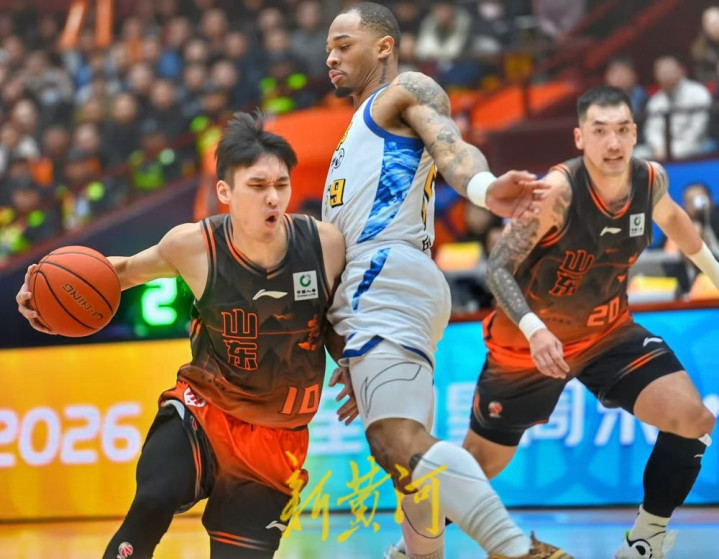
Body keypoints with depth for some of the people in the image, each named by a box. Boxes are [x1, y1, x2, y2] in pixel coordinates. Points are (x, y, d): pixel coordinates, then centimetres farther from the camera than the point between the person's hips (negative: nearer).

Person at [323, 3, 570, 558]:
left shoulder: (408, 90, 6)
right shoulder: (362, 129, 34)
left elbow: (451, 146, -16)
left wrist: (484, 187, -39)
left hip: (385, 279, -11)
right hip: (370, 289, 11)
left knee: (402, 442, -27)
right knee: (399, 451, 16)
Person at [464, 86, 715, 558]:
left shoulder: (651, 180, -12)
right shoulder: (558, 191, -29)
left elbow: (671, 217, 14)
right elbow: (498, 269, -26)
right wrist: (534, 329, -42)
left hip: (608, 332, 4)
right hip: (530, 342, -4)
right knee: (479, 466, 8)